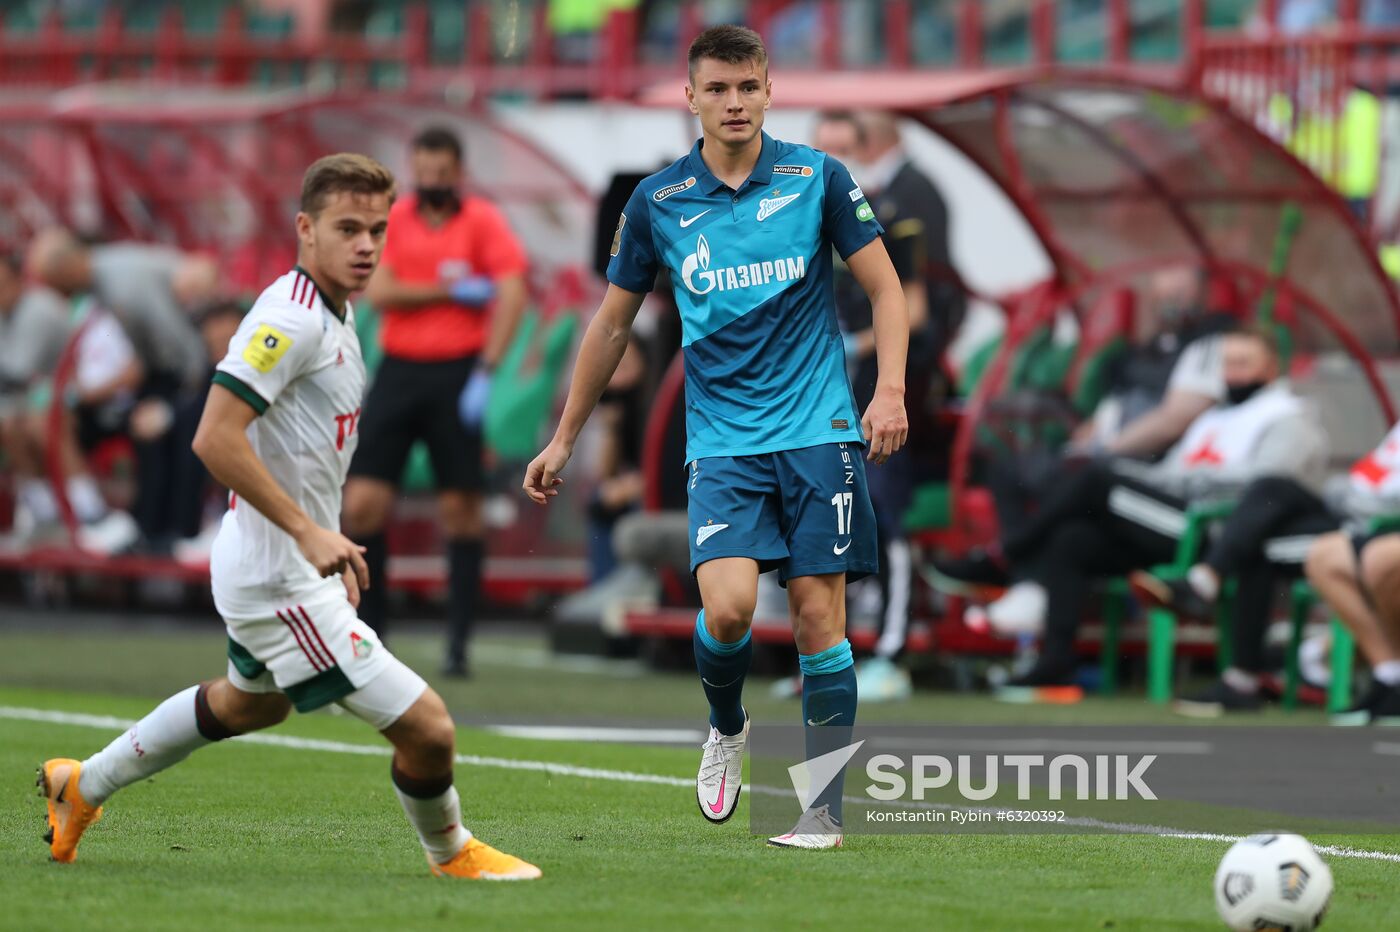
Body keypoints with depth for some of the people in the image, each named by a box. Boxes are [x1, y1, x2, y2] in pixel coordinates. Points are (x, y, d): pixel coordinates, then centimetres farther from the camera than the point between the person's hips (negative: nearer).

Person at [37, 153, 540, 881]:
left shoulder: (334, 314, 9)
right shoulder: (289, 320, -22)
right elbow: (215, 438, -29)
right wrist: (308, 532, -29)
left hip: (280, 569, 11)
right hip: (283, 580, -11)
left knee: (249, 702, 36)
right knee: (426, 728, -12)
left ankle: (84, 785, 48)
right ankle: (451, 854, 16)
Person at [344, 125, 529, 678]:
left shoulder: (483, 221, 0)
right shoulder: (393, 220, 8)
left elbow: (512, 295, -9)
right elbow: (379, 293, -2)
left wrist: (485, 373, -16)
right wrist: (449, 290, -11)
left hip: (457, 373, -3)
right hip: (399, 368, 3)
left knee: (460, 508, -3)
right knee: (362, 502, -6)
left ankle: (458, 643, 2)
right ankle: (370, 628, 7)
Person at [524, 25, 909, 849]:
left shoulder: (817, 177, 0)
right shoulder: (658, 202, 5)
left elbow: (886, 289, 4)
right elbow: (613, 324, 15)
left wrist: (891, 390, -11)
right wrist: (565, 440, 17)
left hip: (817, 432, -1)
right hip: (722, 440, 1)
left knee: (819, 617, -5)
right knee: (727, 606, -18)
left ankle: (825, 810, 4)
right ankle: (728, 729, 14)